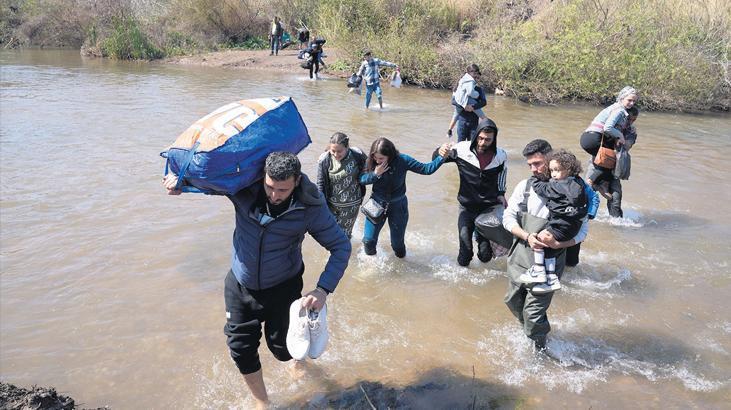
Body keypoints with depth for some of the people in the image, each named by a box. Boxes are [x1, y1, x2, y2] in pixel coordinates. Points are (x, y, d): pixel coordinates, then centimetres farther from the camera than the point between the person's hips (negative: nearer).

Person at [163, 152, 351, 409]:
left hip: (282, 287, -2)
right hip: (240, 285, 2)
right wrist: (180, 179, -25)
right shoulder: (243, 187, -19)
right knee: (241, 348, 6)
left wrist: (323, 290, -27)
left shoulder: (310, 207, -23)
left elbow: (341, 246, -15)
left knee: (281, 345, 9)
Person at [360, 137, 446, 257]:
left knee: (397, 243, 12)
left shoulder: (402, 160, -22)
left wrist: (442, 157, -34)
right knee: (368, 240, 1)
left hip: (398, 206, -1)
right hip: (377, 203, 1)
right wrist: (375, 174, -30)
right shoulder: (372, 162, -17)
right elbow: (361, 179, -14)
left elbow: (426, 169, -22)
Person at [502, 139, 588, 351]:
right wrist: (527, 236, -15)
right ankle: (529, 332, 50)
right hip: (520, 256, 5)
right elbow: (508, 217, 2)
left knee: (533, 312, -5)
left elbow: (582, 230, -8)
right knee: (513, 301, 20)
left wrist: (558, 243, -25)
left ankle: (540, 348, 24)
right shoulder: (525, 186, 0)